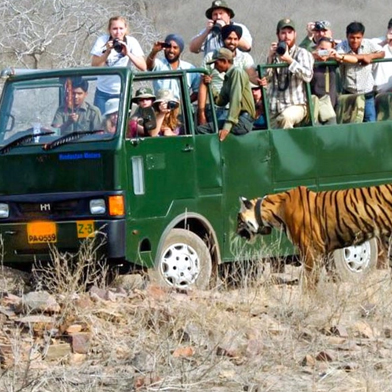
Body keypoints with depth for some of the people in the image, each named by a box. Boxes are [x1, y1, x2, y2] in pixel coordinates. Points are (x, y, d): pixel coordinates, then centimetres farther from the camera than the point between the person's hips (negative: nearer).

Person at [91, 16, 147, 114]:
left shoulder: (131, 42, -6)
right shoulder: (102, 41, -6)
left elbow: (143, 67, -14)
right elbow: (94, 66, -12)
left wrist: (128, 53, -27)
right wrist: (107, 52, -25)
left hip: (123, 92, 0)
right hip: (103, 92, 0)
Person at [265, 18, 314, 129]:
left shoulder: (302, 53, 5)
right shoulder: (274, 55, 17)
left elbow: (307, 76, -13)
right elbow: (266, 78, 5)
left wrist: (289, 60, -19)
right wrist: (270, 57, -6)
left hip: (296, 105, -4)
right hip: (274, 109, 4)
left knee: (285, 117, -36)